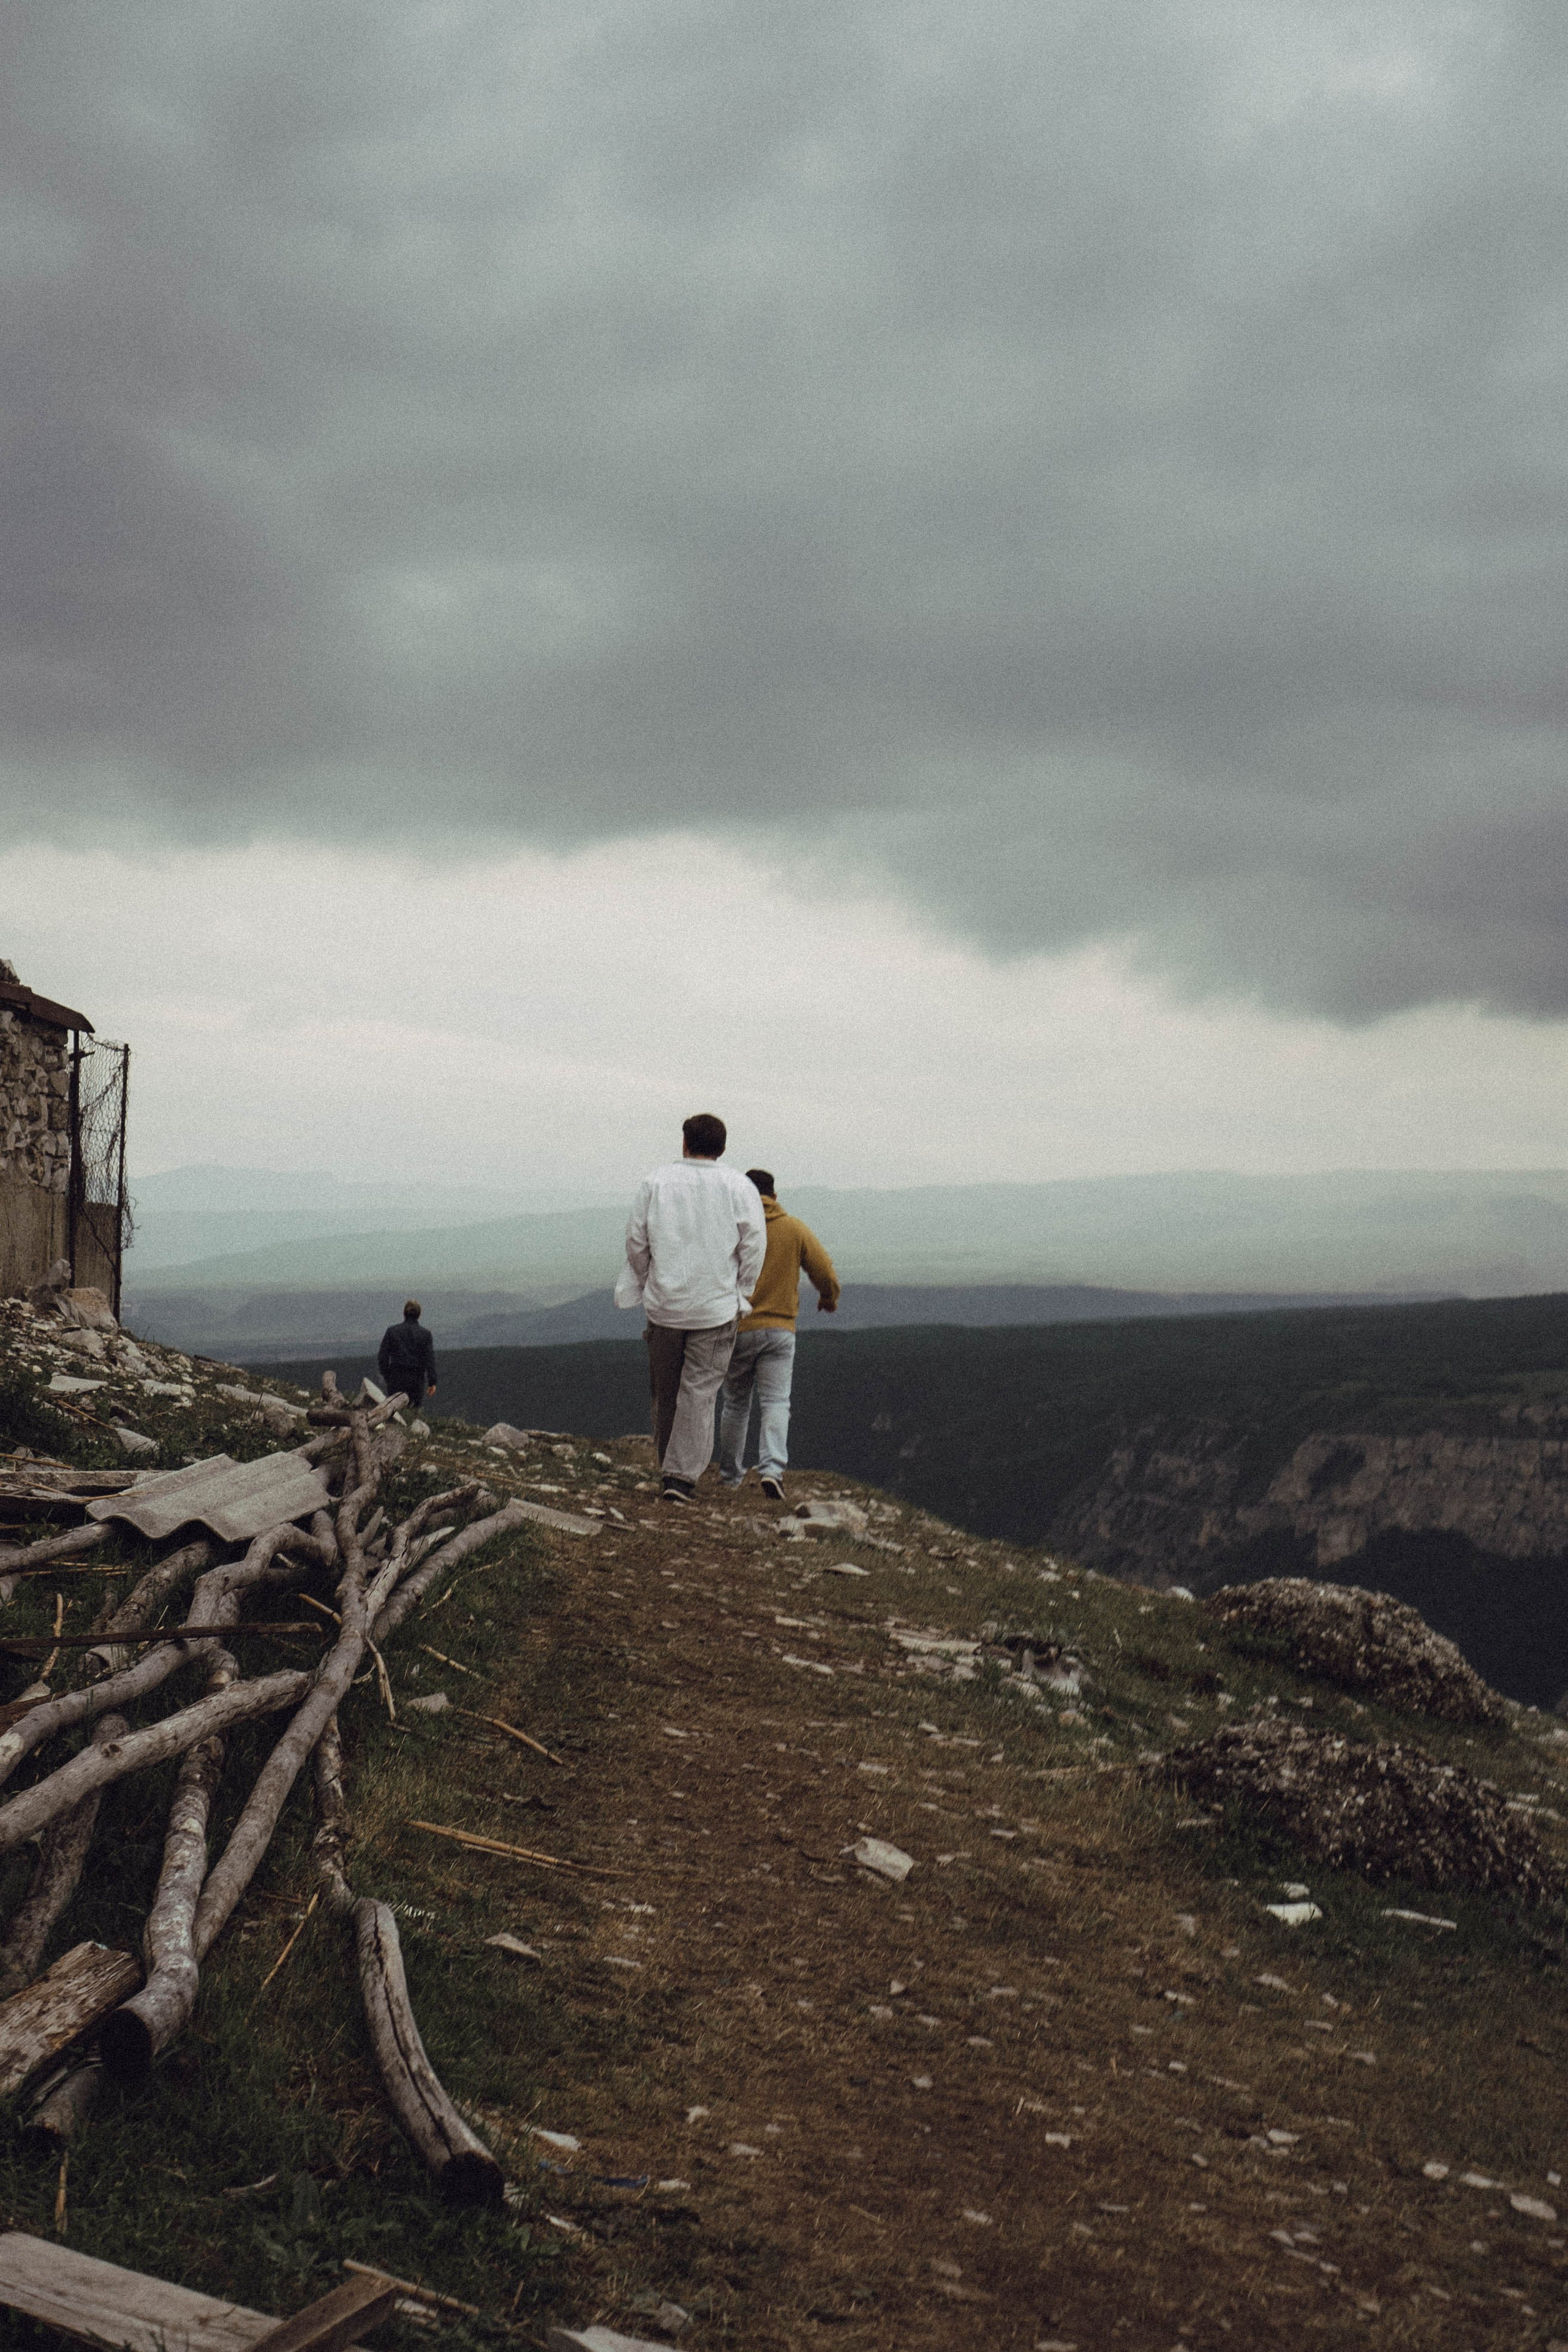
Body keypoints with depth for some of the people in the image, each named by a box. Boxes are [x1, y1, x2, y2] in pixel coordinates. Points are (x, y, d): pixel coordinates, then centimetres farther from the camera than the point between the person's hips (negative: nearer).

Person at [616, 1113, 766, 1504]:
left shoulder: (655, 1182, -1)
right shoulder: (739, 1188, -5)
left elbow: (636, 1241, 2)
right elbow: (754, 1245, -5)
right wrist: (740, 1293, 8)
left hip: (663, 1303, 2)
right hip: (716, 1308, -2)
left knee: (665, 1391, 15)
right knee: (699, 1391, 2)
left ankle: (670, 1467, 26)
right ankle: (682, 1475, -4)